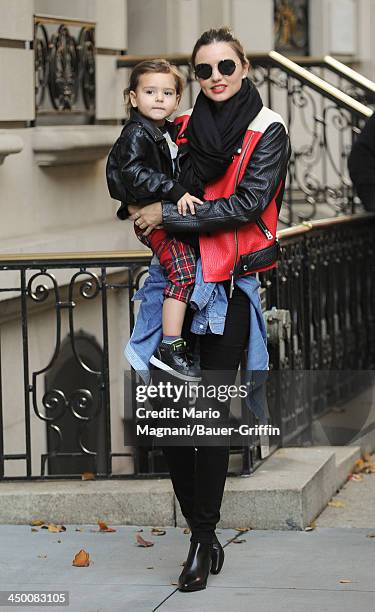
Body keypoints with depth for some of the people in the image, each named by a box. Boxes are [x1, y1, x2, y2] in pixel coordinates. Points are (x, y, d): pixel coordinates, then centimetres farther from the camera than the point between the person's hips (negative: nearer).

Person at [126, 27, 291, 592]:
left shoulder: (268, 132, -2)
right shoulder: (184, 125, 10)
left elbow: (247, 205, -13)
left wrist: (167, 215, -13)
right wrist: (144, 210, 0)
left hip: (232, 282, -4)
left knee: (210, 409, -6)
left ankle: (204, 539, 4)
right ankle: (202, 535, 7)